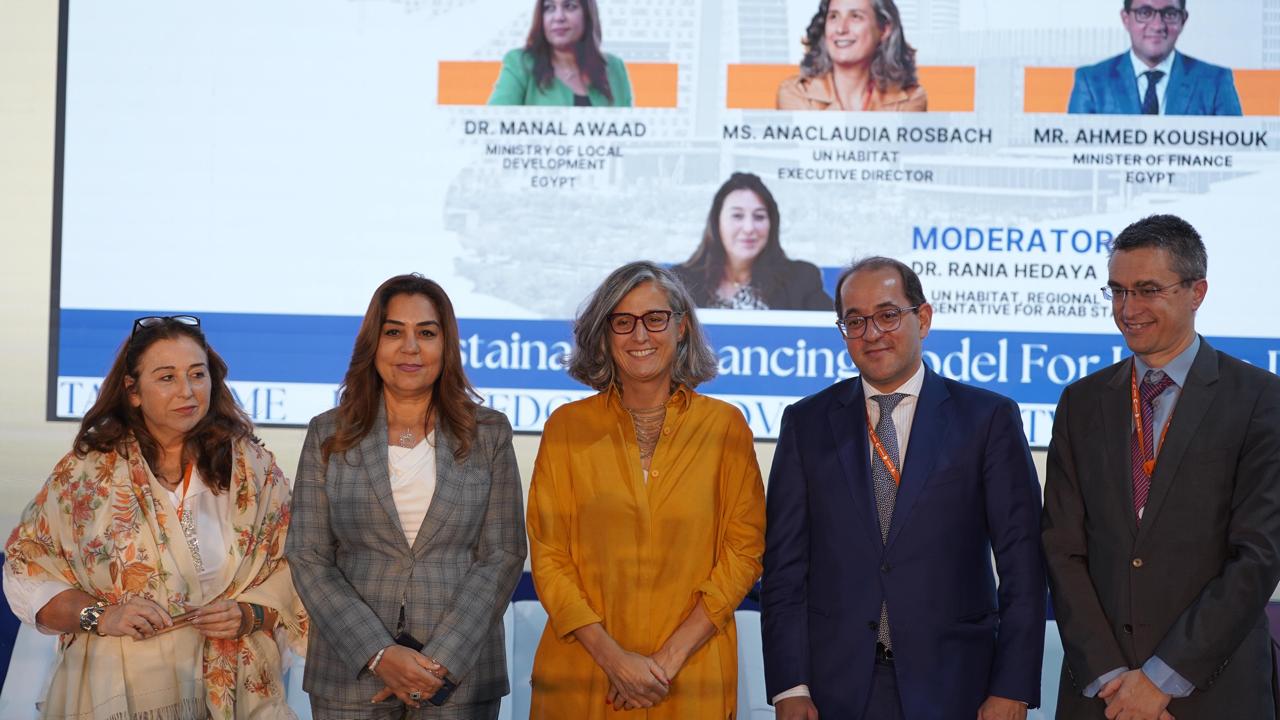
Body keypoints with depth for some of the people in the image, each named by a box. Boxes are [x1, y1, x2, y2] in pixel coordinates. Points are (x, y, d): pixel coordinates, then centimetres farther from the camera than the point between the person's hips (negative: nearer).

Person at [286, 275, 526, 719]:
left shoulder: (488, 434, 2)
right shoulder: (329, 435, 2)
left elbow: (504, 555, -2)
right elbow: (308, 558, -1)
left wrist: (442, 660, -12)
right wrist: (379, 654, -12)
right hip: (351, 675, 0)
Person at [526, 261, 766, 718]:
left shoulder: (725, 425, 2)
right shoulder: (567, 426, 2)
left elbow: (744, 551, -1)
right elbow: (548, 557, 0)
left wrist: (671, 656, -10)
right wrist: (613, 658, -12)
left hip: (694, 679, 0)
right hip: (581, 675, 0)